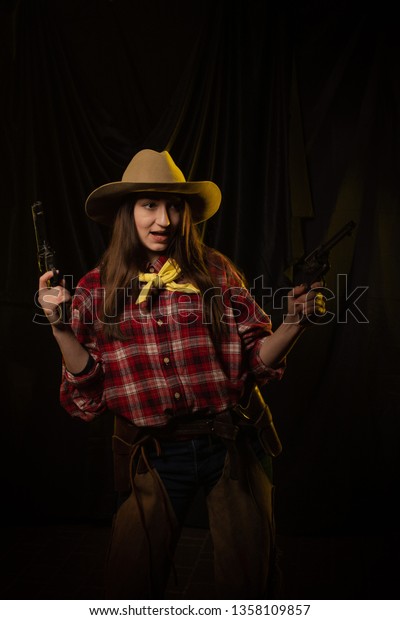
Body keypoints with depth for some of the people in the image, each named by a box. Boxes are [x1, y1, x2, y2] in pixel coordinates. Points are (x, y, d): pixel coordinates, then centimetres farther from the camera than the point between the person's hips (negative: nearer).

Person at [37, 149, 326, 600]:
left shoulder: (216, 274, -3)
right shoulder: (95, 291, -1)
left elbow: (257, 362, 0)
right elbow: (88, 395, -4)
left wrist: (293, 323, -16)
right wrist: (61, 328, -15)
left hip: (229, 445, 1)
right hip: (151, 456, 0)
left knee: (249, 580, 14)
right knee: (132, 585, 15)